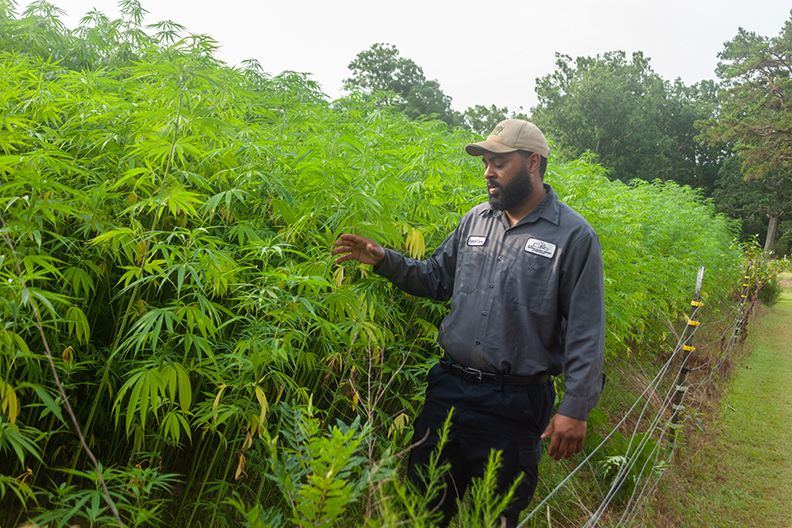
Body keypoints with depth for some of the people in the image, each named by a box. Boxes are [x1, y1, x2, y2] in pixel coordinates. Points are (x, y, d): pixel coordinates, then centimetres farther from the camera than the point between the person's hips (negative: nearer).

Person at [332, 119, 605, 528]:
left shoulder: (574, 235, -8)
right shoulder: (476, 219, 7)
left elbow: (585, 333, -9)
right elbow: (436, 278, 15)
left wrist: (575, 409, -13)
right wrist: (383, 260, 0)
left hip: (515, 403, -4)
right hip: (449, 387, 5)